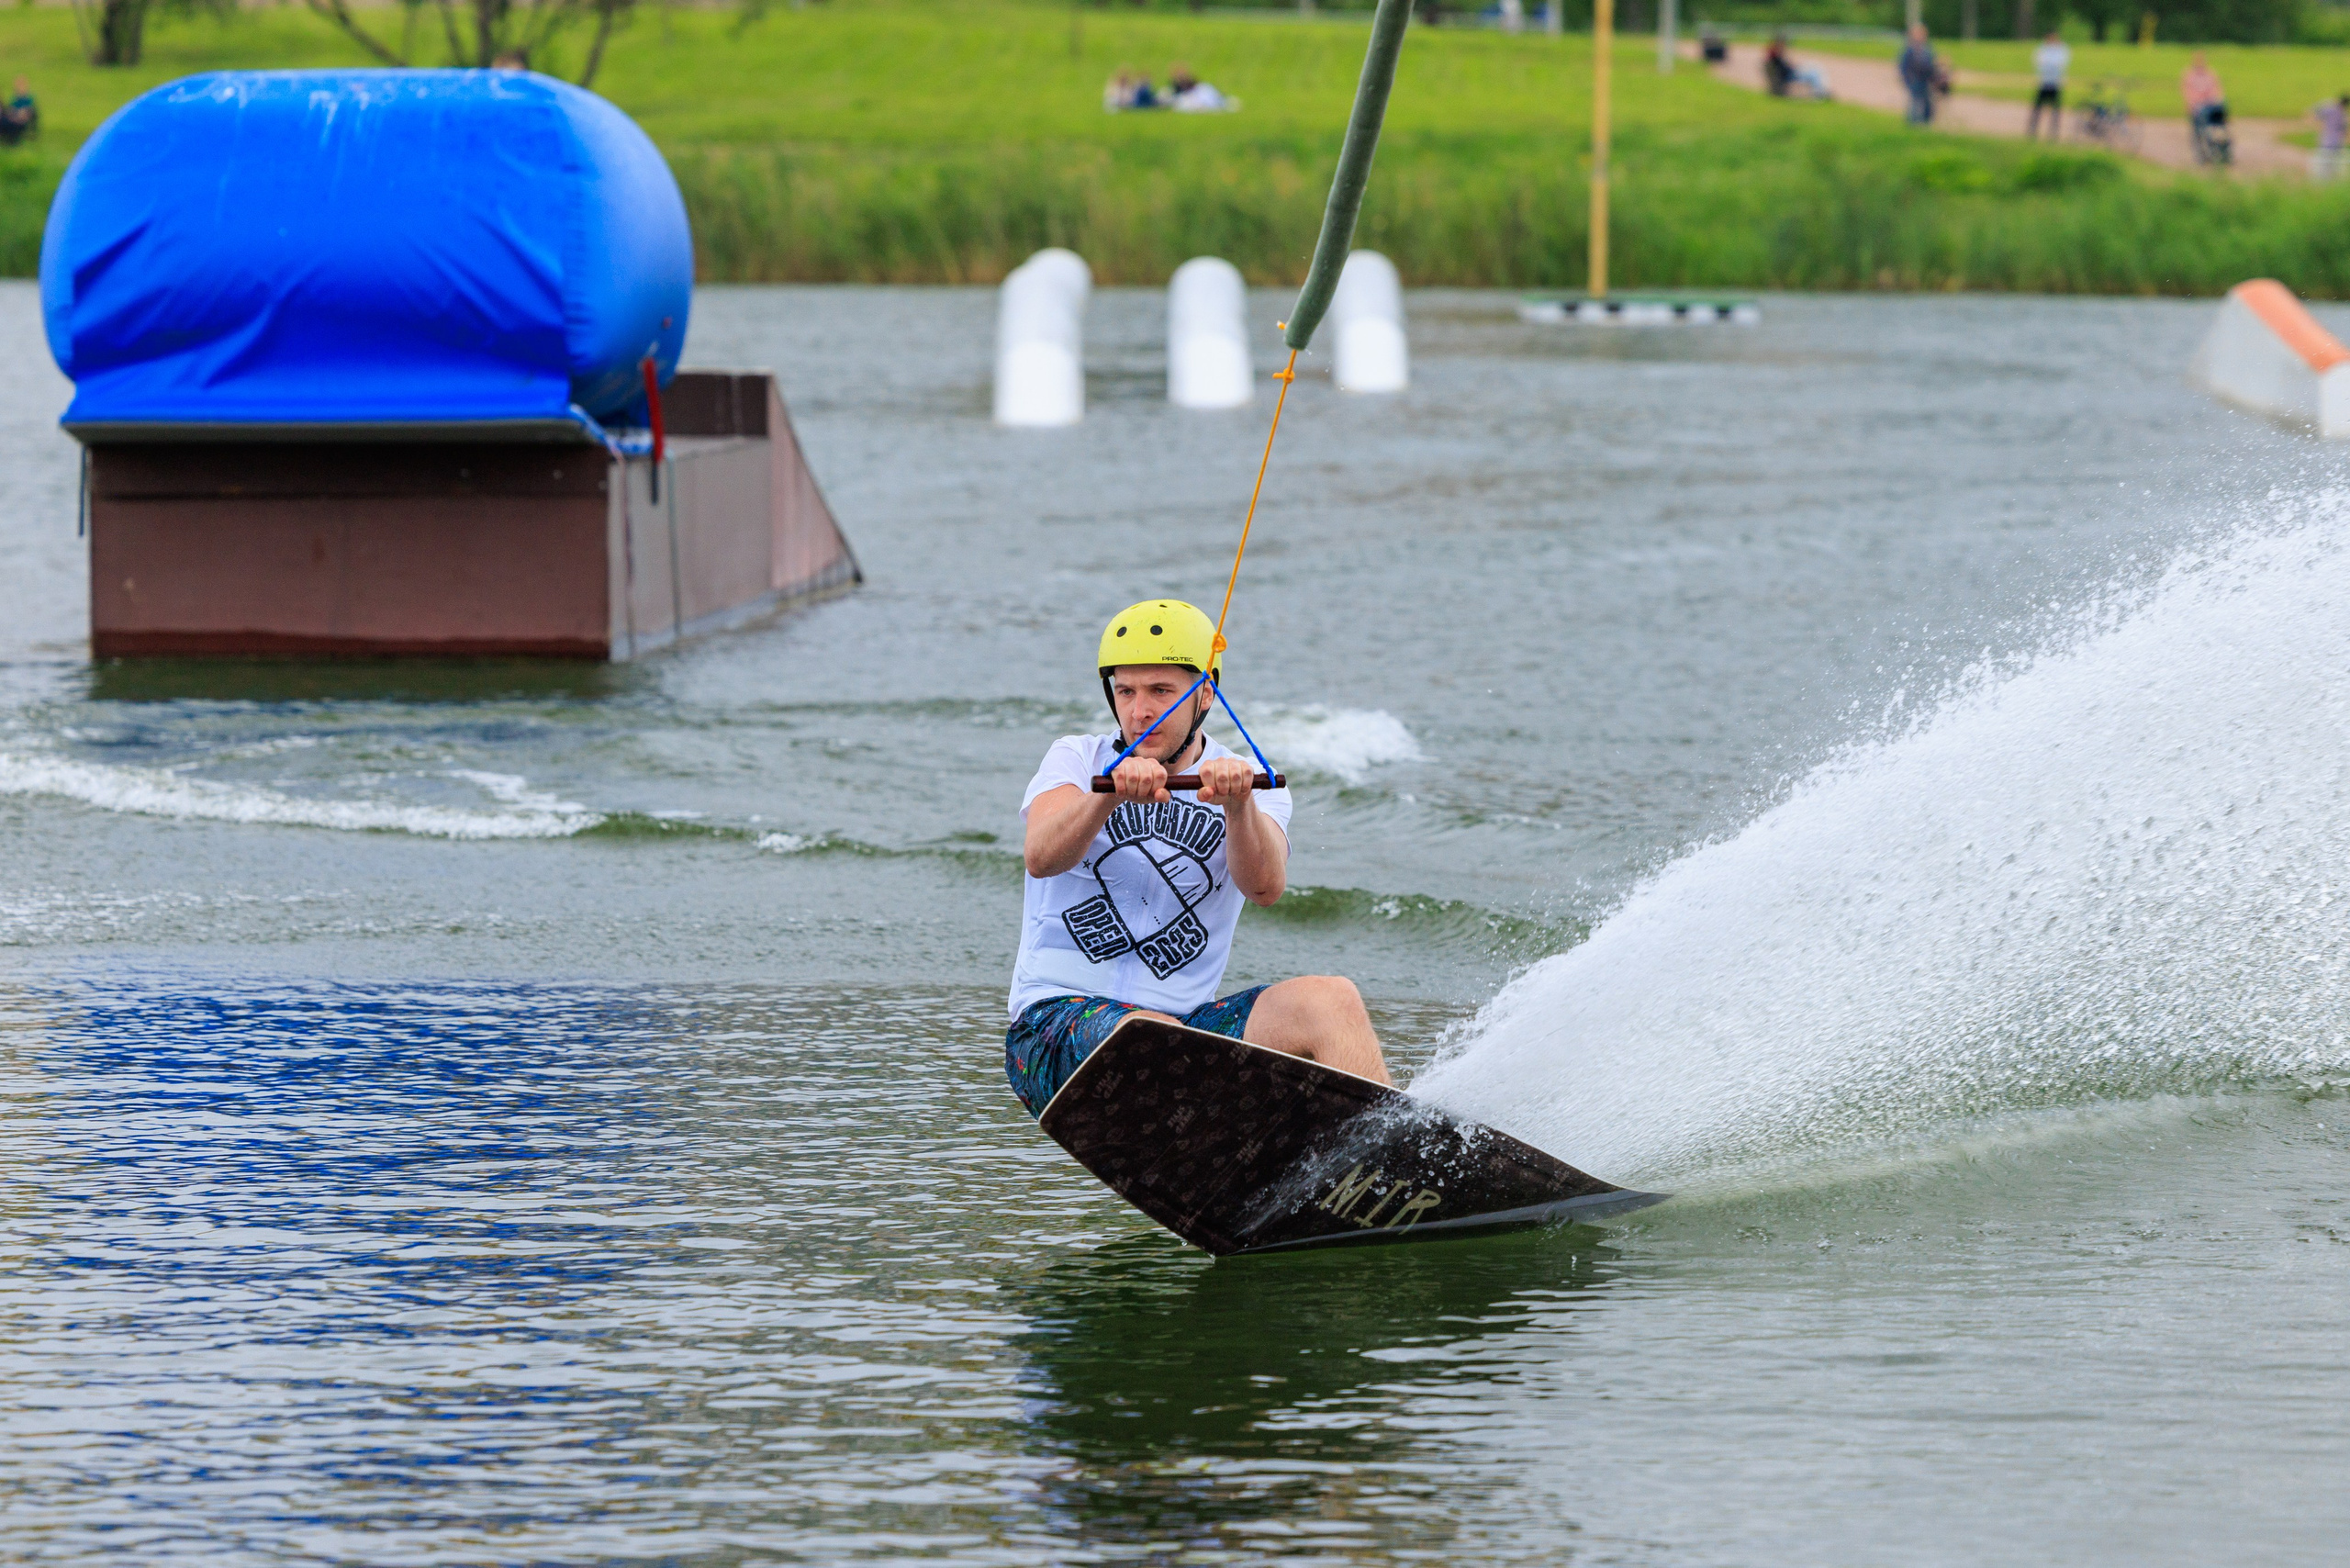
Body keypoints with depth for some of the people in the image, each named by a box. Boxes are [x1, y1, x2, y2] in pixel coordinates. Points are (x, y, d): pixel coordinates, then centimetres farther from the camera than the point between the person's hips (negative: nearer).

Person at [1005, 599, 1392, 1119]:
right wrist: (1113, 793, -36)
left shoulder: (1251, 787, 9)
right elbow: (1041, 857, -16)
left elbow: (1264, 887, -14)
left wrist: (1238, 805, -35)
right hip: (1055, 1027, -2)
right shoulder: (1077, 760, 7)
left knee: (1329, 999, -21)